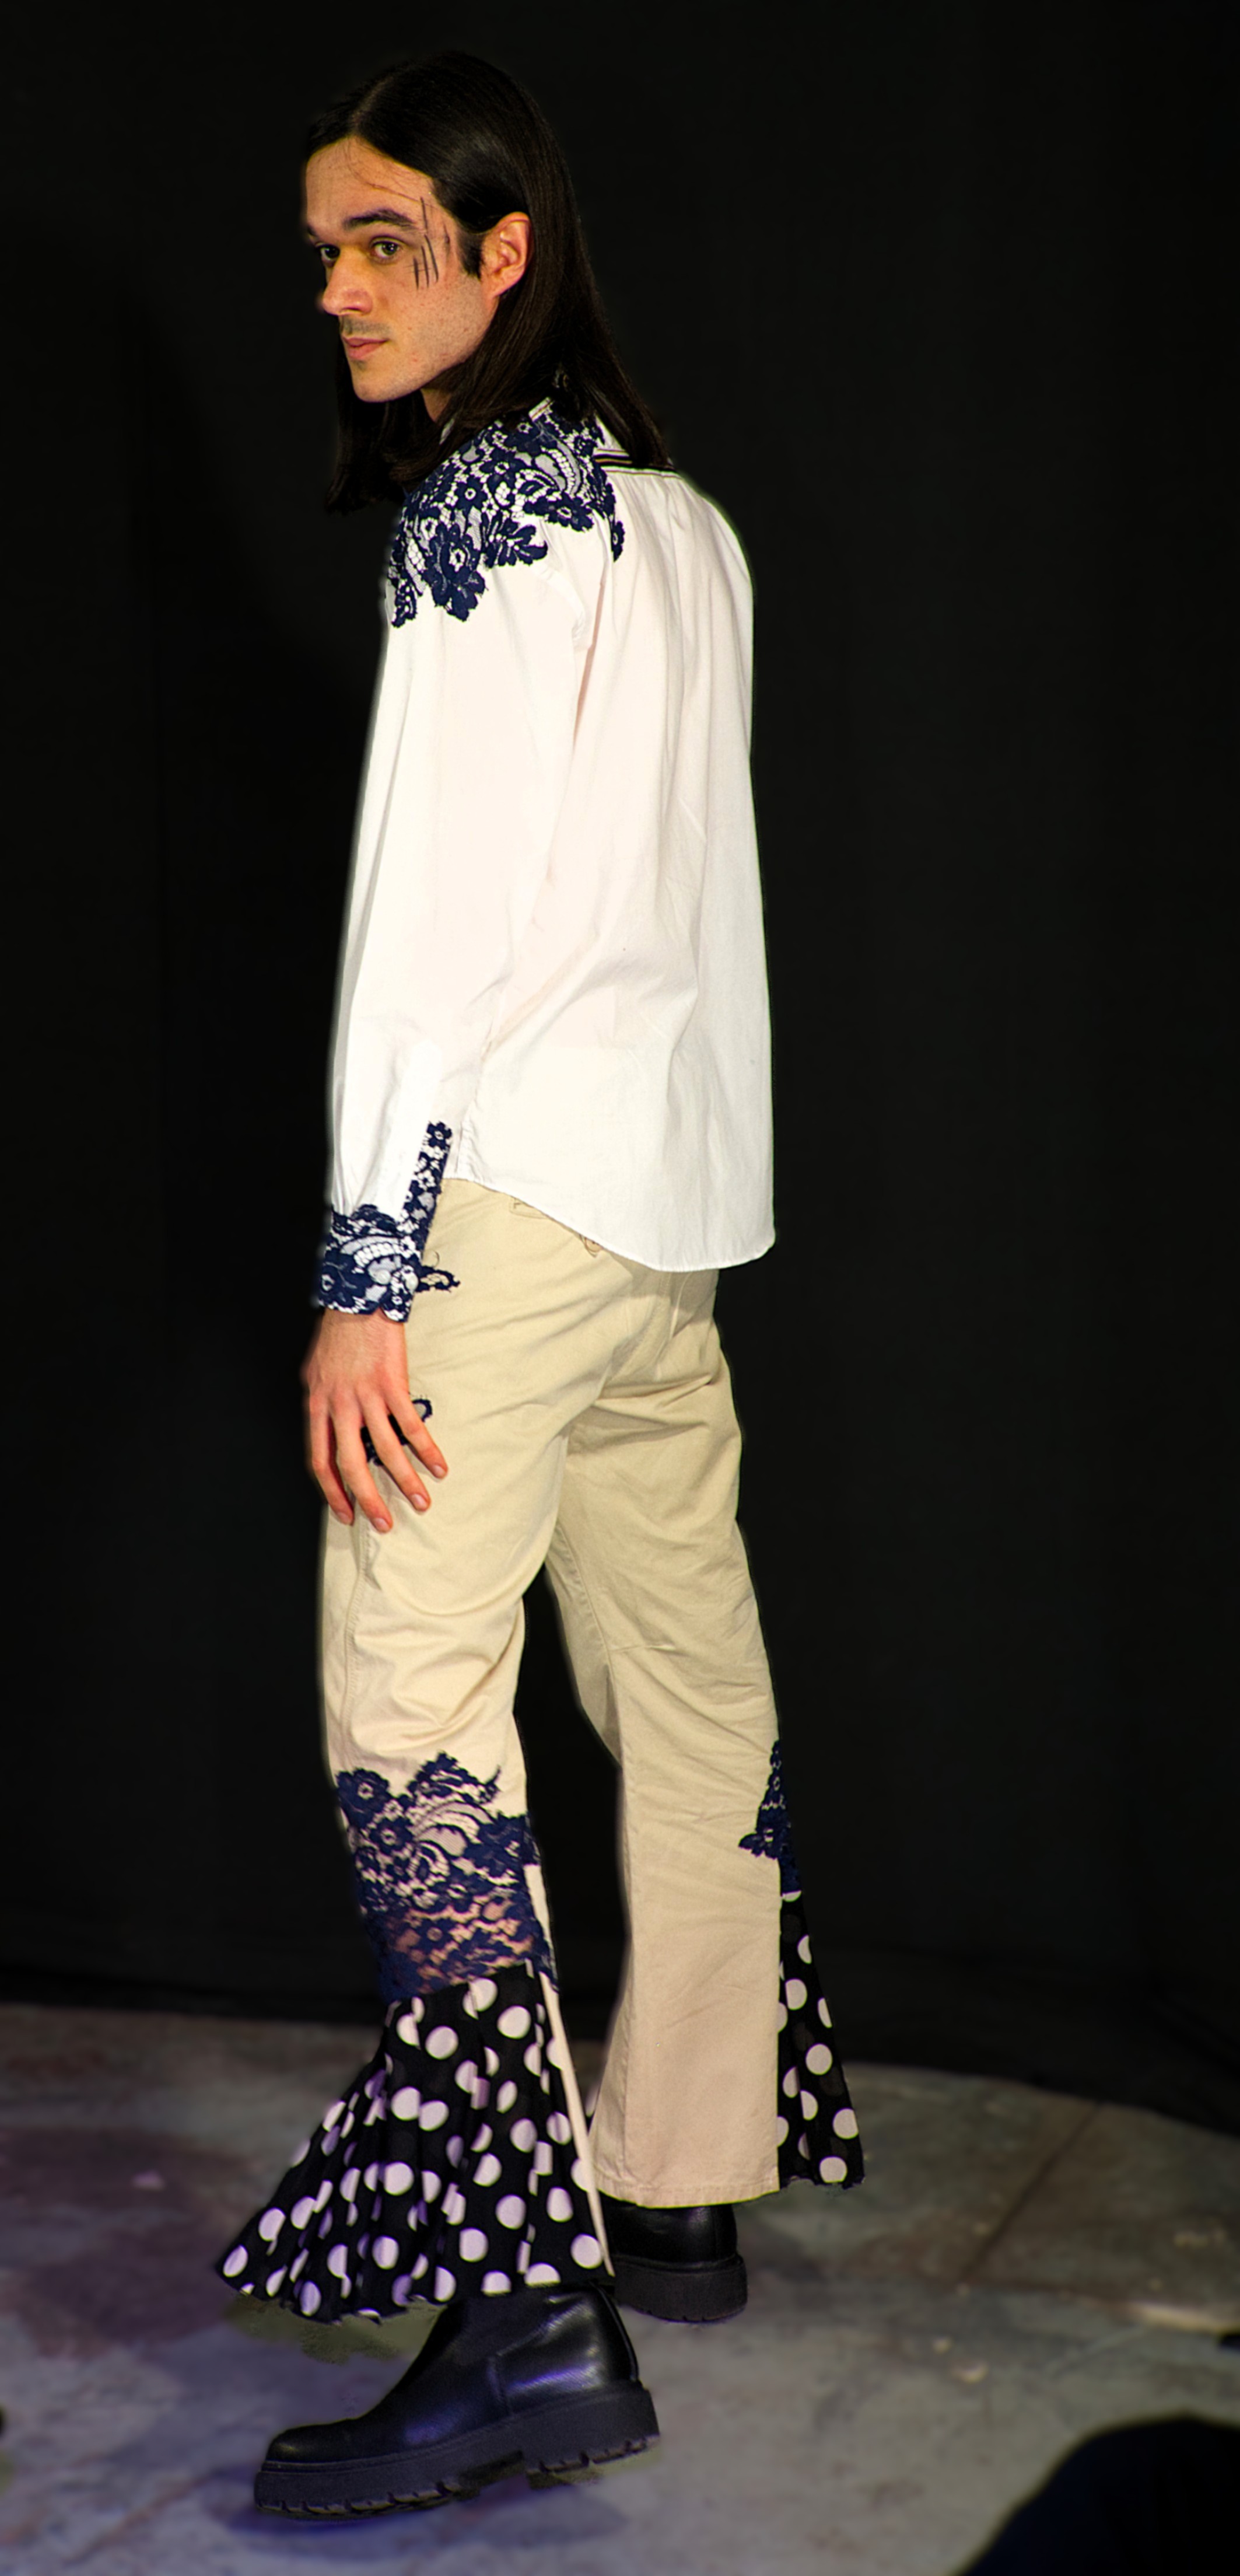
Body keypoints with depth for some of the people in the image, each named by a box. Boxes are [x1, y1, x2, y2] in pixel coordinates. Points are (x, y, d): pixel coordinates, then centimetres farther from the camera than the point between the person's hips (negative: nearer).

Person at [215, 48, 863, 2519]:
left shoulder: (487, 513, -9)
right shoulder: (677, 517, 17)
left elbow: (438, 909, -17)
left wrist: (364, 1266, -18)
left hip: (520, 1177, -10)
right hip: (675, 1191, 10)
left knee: (412, 1703, -14)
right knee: (686, 1685, 13)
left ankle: (527, 2314, -17)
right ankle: (685, 2189, 25)